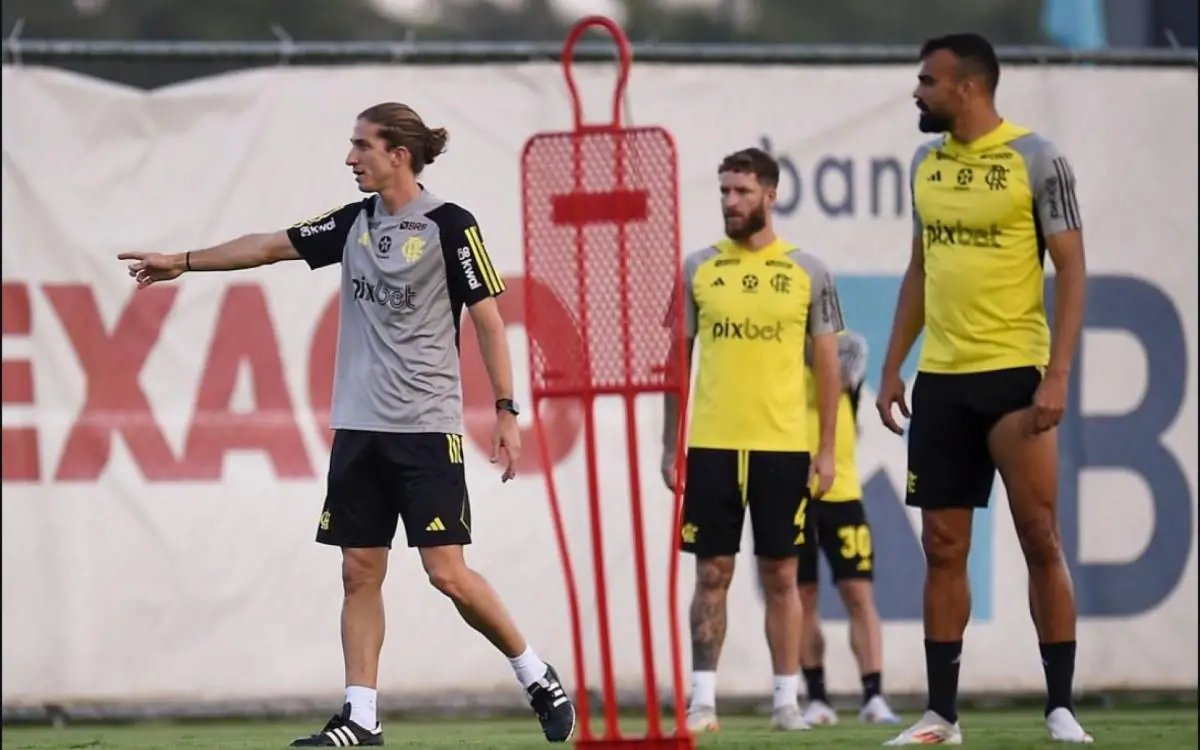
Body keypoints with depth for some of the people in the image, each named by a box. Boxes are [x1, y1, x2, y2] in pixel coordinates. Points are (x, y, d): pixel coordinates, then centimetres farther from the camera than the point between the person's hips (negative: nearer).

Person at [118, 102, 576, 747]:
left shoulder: (448, 226, -7)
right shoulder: (355, 223, 11)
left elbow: (488, 321, -6)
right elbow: (271, 246, 18)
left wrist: (506, 411, -10)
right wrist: (183, 262, 19)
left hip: (426, 427, -6)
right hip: (358, 426, 6)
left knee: (447, 571, -10)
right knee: (360, 571, 3)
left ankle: (537, 678, 7)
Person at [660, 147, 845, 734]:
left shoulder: (807, 273, 3)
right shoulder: (697, 269, 6)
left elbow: (827, 364, 7)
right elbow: (678, 360, 9)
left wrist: (826, 449, 2)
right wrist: (669, 446, 5)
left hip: (783, 445, -1)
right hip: (711, 444, 1)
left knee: (780, 575, 3)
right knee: (711, 573, 1)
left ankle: (787, 699, 8)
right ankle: (703, 698, 4)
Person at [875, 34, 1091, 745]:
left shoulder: (1036, 160, -7)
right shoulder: (926, 163, 11)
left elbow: (1072, 270, -8)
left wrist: (1058, 375, -16)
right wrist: (893, 367, 14)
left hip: (1014, 373, -6)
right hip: (940, 379, 6)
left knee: (1041, 541, -5)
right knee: (943, 548, 5)